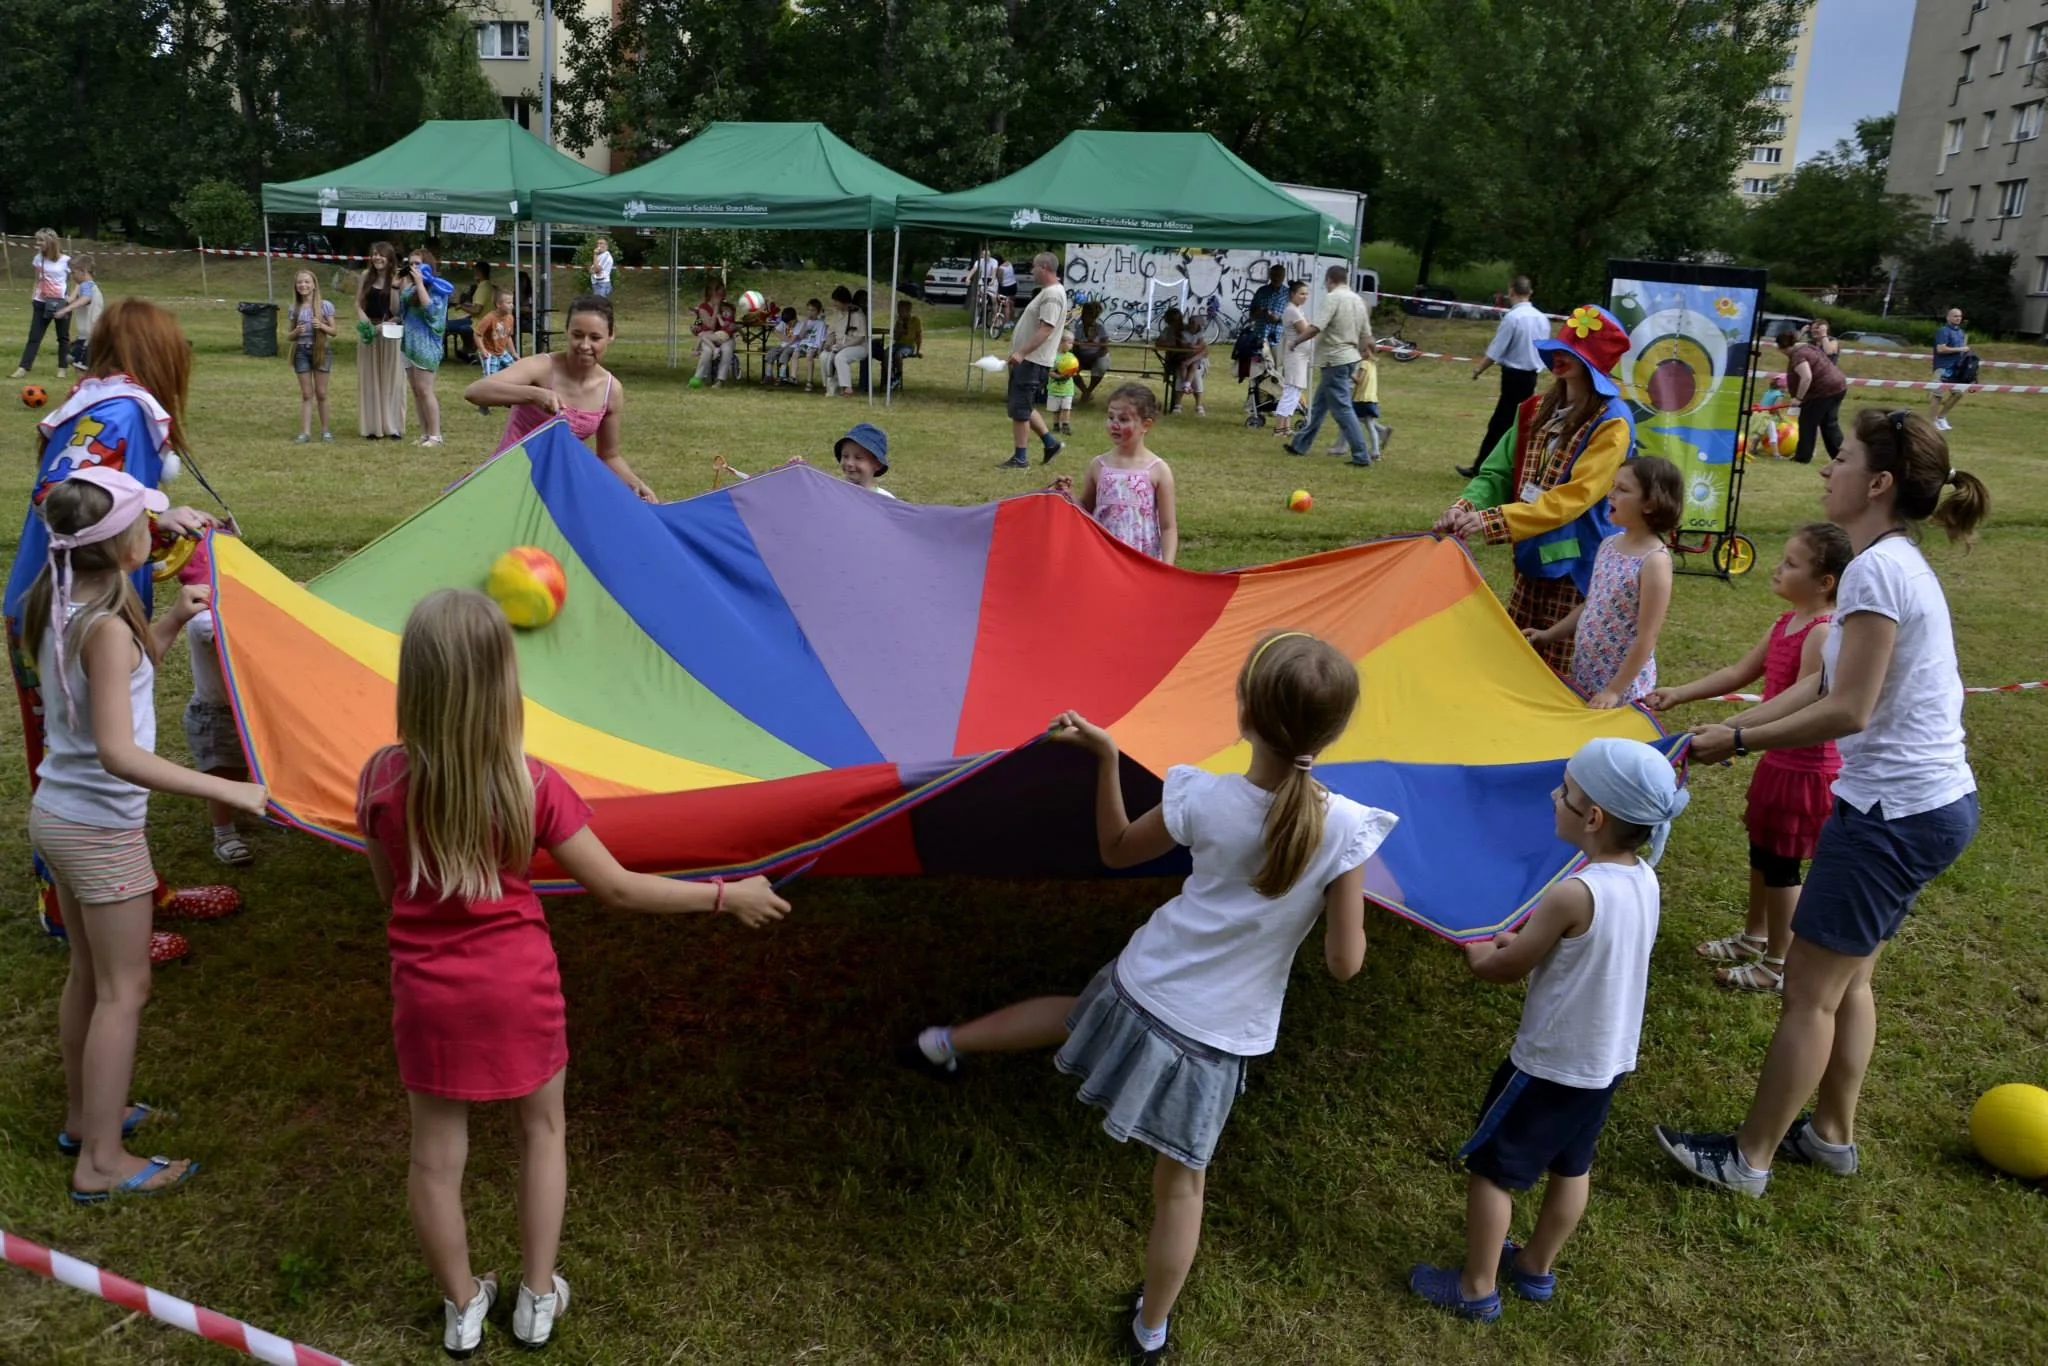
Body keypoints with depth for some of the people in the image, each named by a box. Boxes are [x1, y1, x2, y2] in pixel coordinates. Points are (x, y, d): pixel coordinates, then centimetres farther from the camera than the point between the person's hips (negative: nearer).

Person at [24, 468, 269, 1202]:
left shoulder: (56, 605, 1)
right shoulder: (108, 627, -25)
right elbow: (118, 753, -31)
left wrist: (171, 622, 7)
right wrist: (227, 790, -33)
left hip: (54, 812, 9)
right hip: (101, 829, -9)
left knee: (88, 974, 22)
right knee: (123, 990, 3)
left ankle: (84, 1114, 38)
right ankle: (102, 1162, 12)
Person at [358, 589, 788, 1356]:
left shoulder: (382, 779, -15)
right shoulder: (531, 785, -20)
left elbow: (389, 889, 0)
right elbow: (617, 890, -15)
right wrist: (729, 896, -6)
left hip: (428, 991, 1)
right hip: (515, 985, -1)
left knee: (437, 1153, 16)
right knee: (541, 1129, 21)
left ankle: (461, 1307, 34)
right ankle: (538, 1299, 31)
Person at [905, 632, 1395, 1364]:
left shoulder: (1202, 798, -18)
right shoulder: (1348, 830, -22)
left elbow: (1118, 850, 1)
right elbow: (1344, 964, -16)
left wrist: (1106, 756, 6)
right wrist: (1344, 900, 2)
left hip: (1143, 992, 1)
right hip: (1218, 1035, -1)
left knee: (1074, 1010, 36)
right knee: (1181, 1182, 18)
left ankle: (943, 1043, 51)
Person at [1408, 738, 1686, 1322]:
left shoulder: (1573, 895, -31)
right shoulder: (1644, 878, -7)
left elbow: (1508, 966, -16)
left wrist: (1479, 955, 4)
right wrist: (1525, 943, 7)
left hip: (1550, 1066, -8)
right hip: (1611, 1059, 8)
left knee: (1490, 1169, 10)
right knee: (1571, 1165, 24)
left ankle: (1476, 1289, 24)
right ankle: (1536, 1267, 43)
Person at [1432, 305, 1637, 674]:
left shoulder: (1612, 423, -16)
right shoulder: (1538, 410, 6)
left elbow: (1572, 497, -24)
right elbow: (1498, 472, 6)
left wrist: (1493, 520, -33)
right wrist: (1466, 506, -17)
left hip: (1576, 564, -7)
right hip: (1531, 557, 7)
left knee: (1557, 673, 0)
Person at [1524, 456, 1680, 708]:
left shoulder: (1654, 561, -19)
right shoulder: (1608, 544, 3)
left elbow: (1646, 639, -19)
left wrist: (1614, 690, -19)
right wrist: (1549, 635, 12)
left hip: (1624, 686, -7)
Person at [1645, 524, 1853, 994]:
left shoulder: (1822, 634, -24)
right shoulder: (1786, 623, 5)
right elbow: (1739, 673, 12)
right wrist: (1678, 694, 6)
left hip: (1805, 768, -9)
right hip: (1780, 760, 9)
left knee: (1780, 862, 4)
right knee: (1761, 849, 22)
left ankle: (1777, 967, 19)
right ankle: (1754, 937, 41)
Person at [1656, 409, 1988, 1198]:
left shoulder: (1877, 568, -20)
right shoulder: (1900, 563, 11)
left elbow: (1846, 711, -23)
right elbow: (1822, 684, 10)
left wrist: (1738, 741, -14)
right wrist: (1722, 730, 5)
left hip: (1894, 812, -10)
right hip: (1930, 804, 10)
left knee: (1809, 987, 2)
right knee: (1847, 979, 21)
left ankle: (1749, 1158, 15)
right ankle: (1832, 1134, 37)